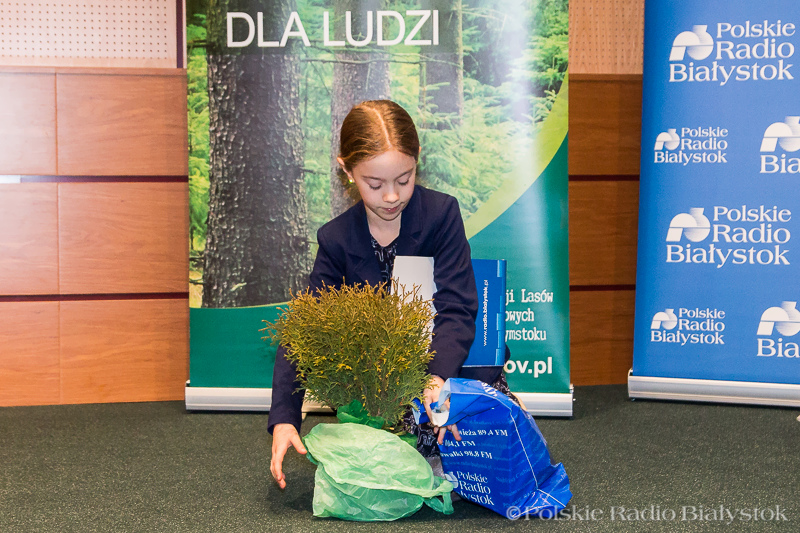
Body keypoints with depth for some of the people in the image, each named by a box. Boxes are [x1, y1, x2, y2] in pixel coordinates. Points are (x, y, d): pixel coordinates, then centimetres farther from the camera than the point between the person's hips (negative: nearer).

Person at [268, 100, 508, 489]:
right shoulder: (337, 241, -6)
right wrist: (284, 419, -25)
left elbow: (456, 311, -21)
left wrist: (437, 380, -41)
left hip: (451, 361, -1)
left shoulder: (441, 213, -12)